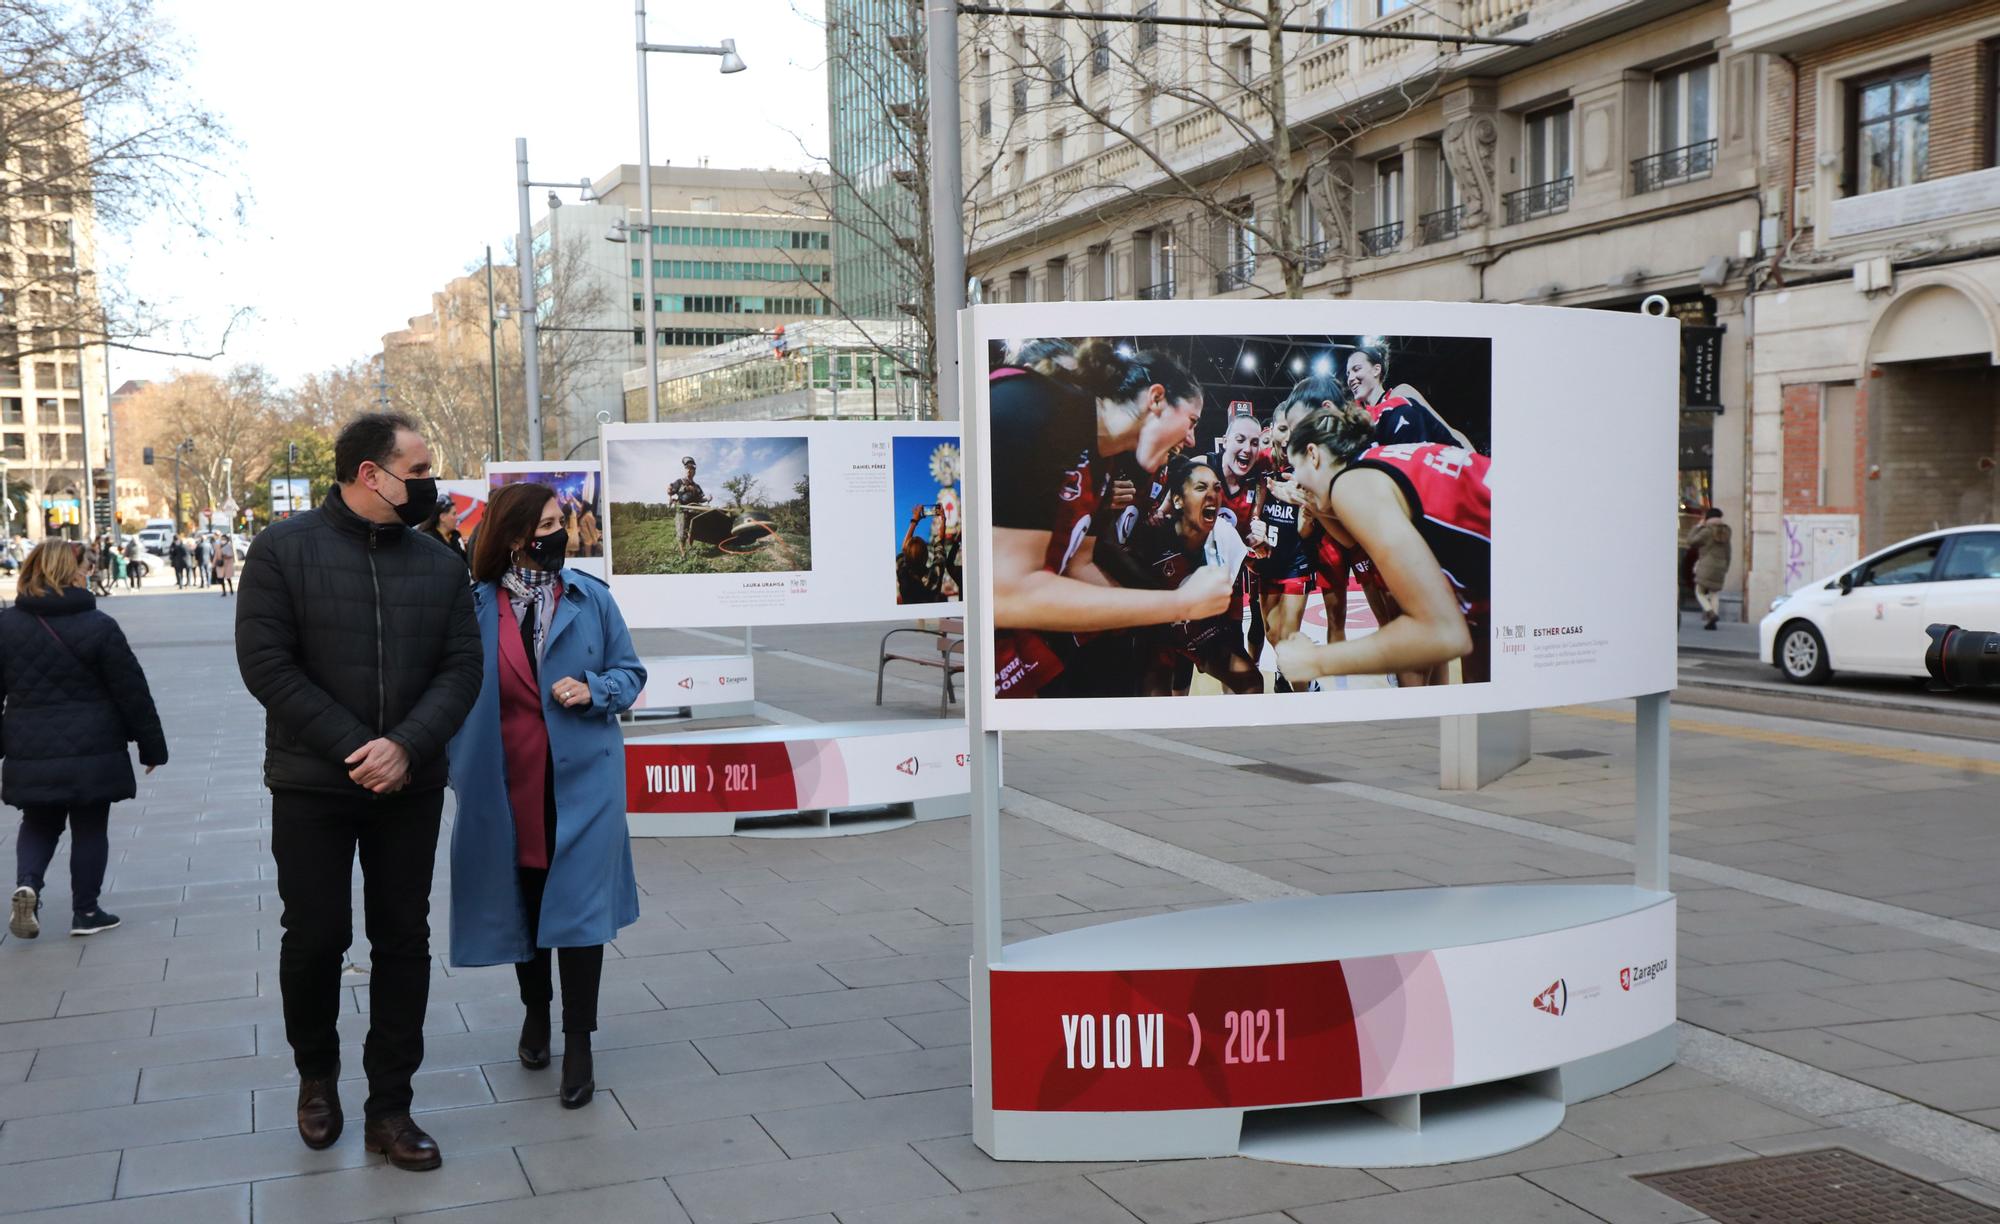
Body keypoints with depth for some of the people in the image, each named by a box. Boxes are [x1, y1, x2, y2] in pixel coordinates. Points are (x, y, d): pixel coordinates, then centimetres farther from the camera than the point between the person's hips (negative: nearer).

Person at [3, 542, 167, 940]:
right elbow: (132, 692, -6)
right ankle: (85, 911, 16)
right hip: (92, 753, -3)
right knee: (90, 829, 11)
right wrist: (151, 746, 4)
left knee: (38, 826, 20)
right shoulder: (99, 627, -10)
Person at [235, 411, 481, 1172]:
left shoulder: (438, 563, 4)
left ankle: (389, 1108, 15)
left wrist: (405, 747, -18)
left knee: (404, 940, 5)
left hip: (411, 788, 3)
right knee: (315, 936, 5)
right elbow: (266, 664, -12)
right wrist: (354, 749, -17)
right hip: (312, 787, -3)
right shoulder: (284, 549, -5)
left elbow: (461, 668, -1)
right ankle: (316, 1073, 32)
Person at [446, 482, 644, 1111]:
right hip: (506, 783, 1)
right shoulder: (476, 606, -3)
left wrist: (594, 691, -13)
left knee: (579, 902, -5)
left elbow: (631, 672, 7)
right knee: (521, 900, 15)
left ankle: (578, 1041, 5)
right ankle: (535, 1010, 38)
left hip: (580, 777, -1)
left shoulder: (590, 598, -1)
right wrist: (459, 770, 1)